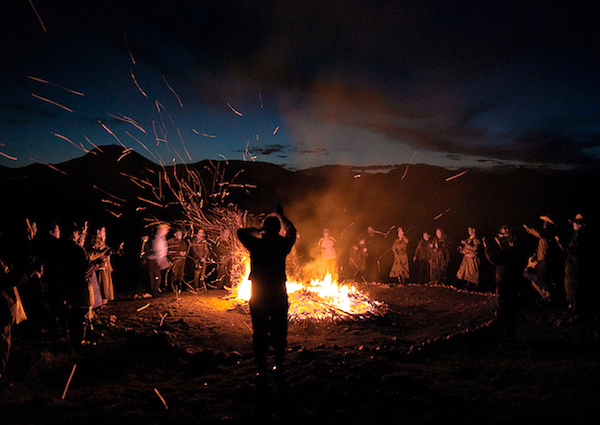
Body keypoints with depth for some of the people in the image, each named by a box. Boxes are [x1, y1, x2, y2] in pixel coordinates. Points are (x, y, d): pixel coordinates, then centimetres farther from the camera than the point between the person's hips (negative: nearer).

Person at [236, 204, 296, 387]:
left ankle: (262, 374, 14)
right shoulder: (282, 245, -6)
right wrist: (281, 216, 29)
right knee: (279, 334, 15)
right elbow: (291, 230, 16)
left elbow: (241, 232, 8)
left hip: (259, 297, -1)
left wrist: (256, 230, 19)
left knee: (260, 335, 8)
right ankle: (279, 370, 25)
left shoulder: (256, 244, -11)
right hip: (279, 296, 1)